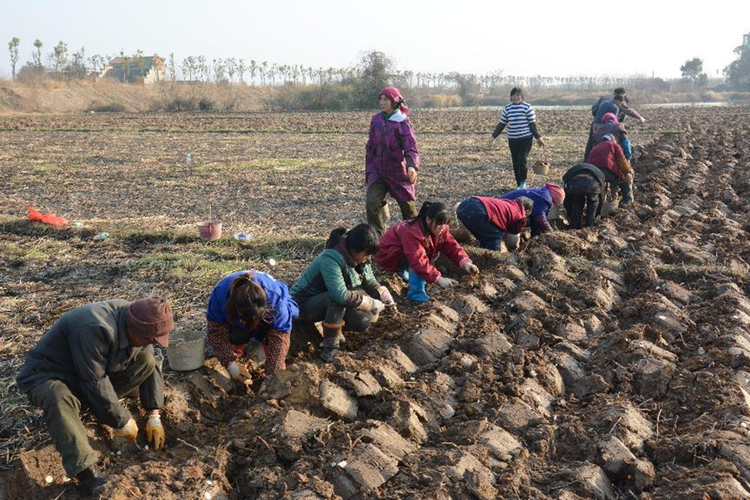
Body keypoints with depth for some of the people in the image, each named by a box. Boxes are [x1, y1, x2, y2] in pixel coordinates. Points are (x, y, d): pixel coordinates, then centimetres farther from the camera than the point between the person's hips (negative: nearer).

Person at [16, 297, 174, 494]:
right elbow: (95, 383, -33)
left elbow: (151, 367, -1)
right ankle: (86, 471, -36)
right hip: (49, 375, -7)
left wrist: (154, 416, -4)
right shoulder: (95, 330, -37)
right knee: (58, 398, -40)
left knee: (147, 361, -9)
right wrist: (122, 421, -23)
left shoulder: (136, 324, -12)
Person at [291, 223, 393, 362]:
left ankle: (334, 328, 14)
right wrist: (371, 303, -34)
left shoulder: (359, 258, -8)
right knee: (337, 300, -37)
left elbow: (370, 282, 2)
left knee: (363, 322, -12)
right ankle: (330, 342, -18)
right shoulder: (330, 259, -33)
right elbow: (341, 295, -44)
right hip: (304, 304, -7)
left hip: (333, 304, 7)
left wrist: (384, 295, -18)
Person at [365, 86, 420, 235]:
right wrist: (368, 170, 13)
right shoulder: (376, 120, 5)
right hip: (378, 171, 3)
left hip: (398, 172, -3)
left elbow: (411, 147, -17)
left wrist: (412, 166, -36)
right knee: (372, 203, -16)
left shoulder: (402, 122, -9)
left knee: (407, 207, 8)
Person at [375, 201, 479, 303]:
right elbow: (419, 261, -43)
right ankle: (416, 292, -25)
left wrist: (465, 262, -37)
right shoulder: (411, 232, -36)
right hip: (388, 255, -8)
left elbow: (452, 246, -18)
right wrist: (438, 279, -49)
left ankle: (405, 270, 7)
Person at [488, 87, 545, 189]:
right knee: (515, 163, 5)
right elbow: (501, 124, 11)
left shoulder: (527, 107, -4)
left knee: (521, 160, -15)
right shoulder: (507, 108, 7)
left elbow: (532, 124, -3)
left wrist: (538, 137, -8)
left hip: (526, 139, -4)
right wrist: (493, 137, 7)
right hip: (512, 139, 4)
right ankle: (519, 185, 16)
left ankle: (523, 183, 5)